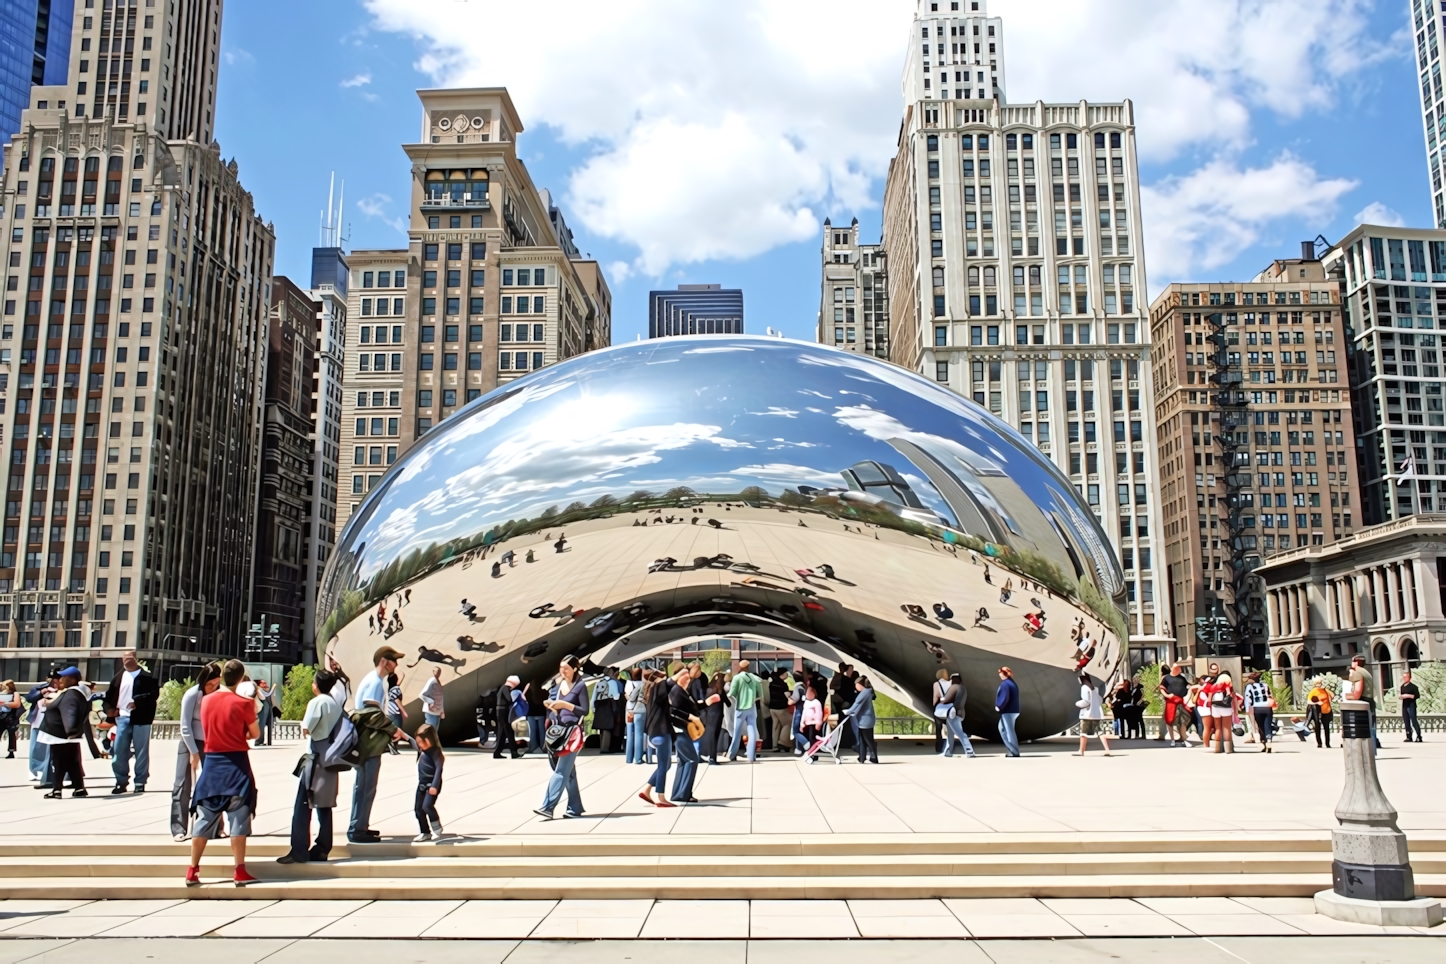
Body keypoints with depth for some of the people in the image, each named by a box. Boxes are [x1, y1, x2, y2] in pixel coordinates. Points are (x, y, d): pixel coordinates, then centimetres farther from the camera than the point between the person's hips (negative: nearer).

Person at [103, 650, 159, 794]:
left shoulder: (147, 676, -1)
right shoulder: (119, 676, 15)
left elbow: (154, 693, -13)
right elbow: (109, 695, 15)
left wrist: (138, 702, -24)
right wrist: (108, 708, -3)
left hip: (140, 718, -5)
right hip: (122, 718, 5)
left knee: (141, 751, 1)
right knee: (119, 751, 6)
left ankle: (140, 782, 8)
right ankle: (121, 781, 17)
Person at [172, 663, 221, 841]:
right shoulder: (192, 695, -16)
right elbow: (185, 727, -13)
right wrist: (194, 752, -13)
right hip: (190, 743, -3)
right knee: (183, 785, -2)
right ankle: (178, 829, 2)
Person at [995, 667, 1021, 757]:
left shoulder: (1005, 684, -16)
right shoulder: (1013, 683, 15)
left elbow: (1005, 698, -24)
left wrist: (999, 707, -14)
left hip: (1007, 711, -10)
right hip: (1013, 710, 10)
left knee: (1009, 731, -4)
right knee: (1002, 729, 19)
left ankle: (1014, 752, -2)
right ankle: (1010, 749, 20)